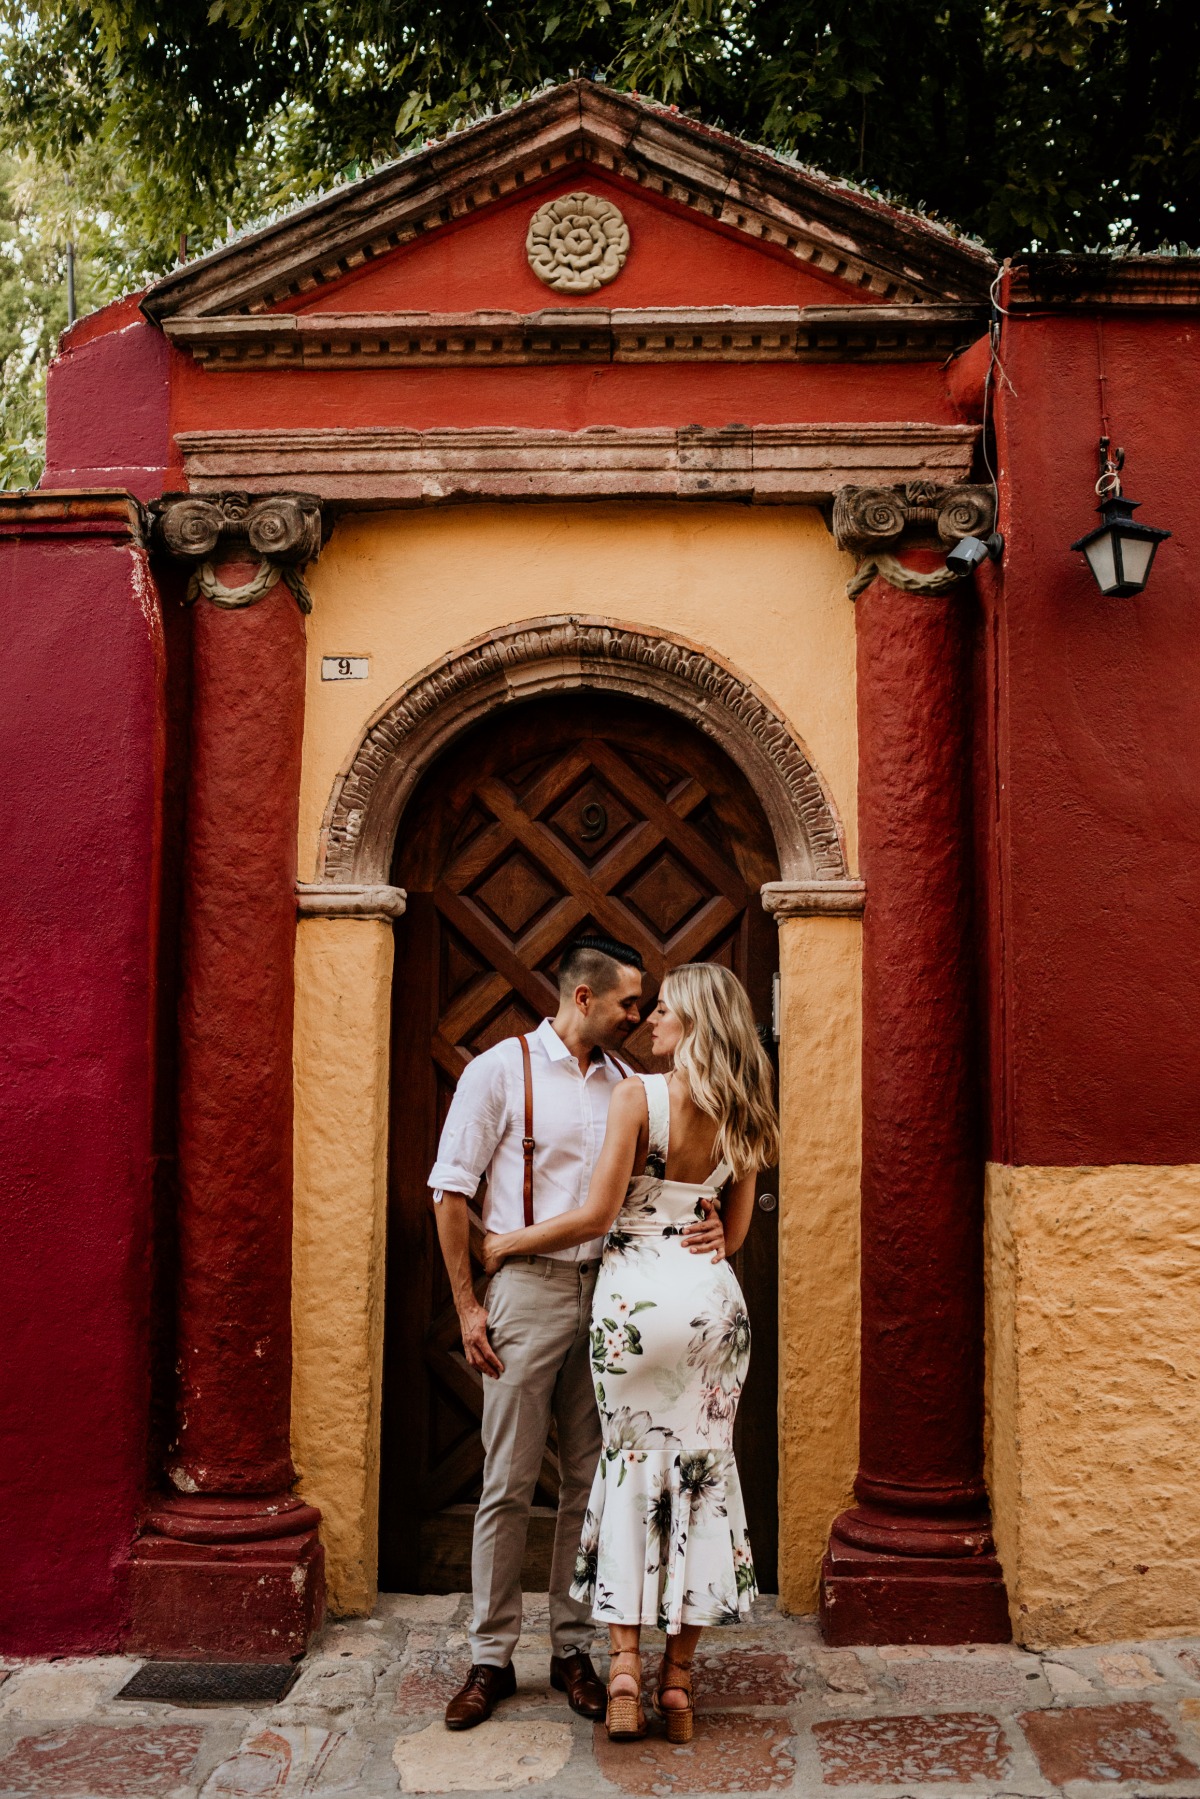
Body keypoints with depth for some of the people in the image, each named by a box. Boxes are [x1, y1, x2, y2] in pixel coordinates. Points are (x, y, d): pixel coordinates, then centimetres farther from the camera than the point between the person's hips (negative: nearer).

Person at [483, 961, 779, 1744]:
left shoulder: (637, 1095, -10)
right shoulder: (741, 1116, 5)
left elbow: (596, 1215, -12)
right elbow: (736, 1232, 9)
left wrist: (507, 1243, 0)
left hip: (635, 1291, -3)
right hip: (714, 1296, 4)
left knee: (631, 1464, 10)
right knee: (702, 1471, 9)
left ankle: (626, 1665, 9)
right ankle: (678, 1679, 16)